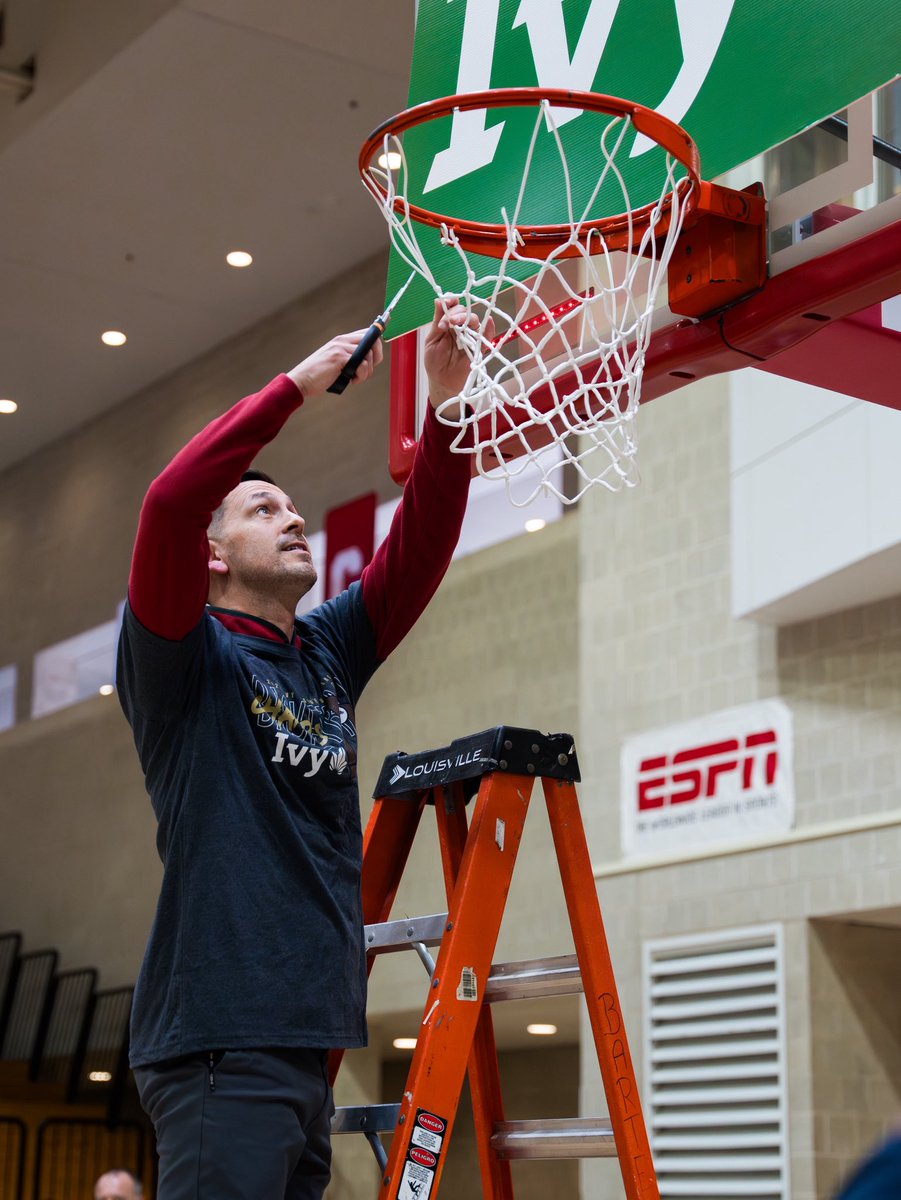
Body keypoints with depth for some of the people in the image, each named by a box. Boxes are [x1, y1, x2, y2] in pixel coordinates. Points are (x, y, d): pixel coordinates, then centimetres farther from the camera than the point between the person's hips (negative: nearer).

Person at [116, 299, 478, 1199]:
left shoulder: (327, 654, 19)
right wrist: (297, 385, -12)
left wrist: (445, 406, -1)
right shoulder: (185, 657, 0)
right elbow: (169, 503, -16)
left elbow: (419, 548, 10)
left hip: (308, 1042, 7)